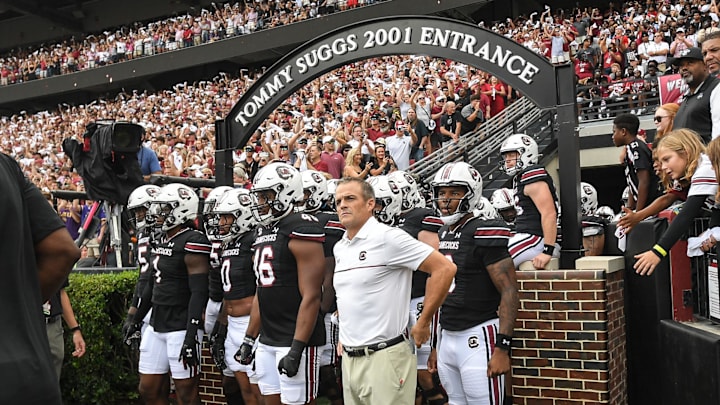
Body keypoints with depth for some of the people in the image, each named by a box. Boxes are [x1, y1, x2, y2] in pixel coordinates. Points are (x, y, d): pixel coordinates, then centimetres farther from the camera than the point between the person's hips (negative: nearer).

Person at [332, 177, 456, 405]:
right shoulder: (339, 248, 11)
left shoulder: (387, 238, -12)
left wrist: (423, 324, -12)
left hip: (383, 357, -7)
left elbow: (444, 269, -16)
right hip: (349, 358, 7)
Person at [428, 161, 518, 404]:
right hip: (447, 337, 7)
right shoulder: (441, 235, 11)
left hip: (478, 338, -7)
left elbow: (510, 293, -15)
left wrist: (502, 348, -21)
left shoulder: (483, 234, -12)